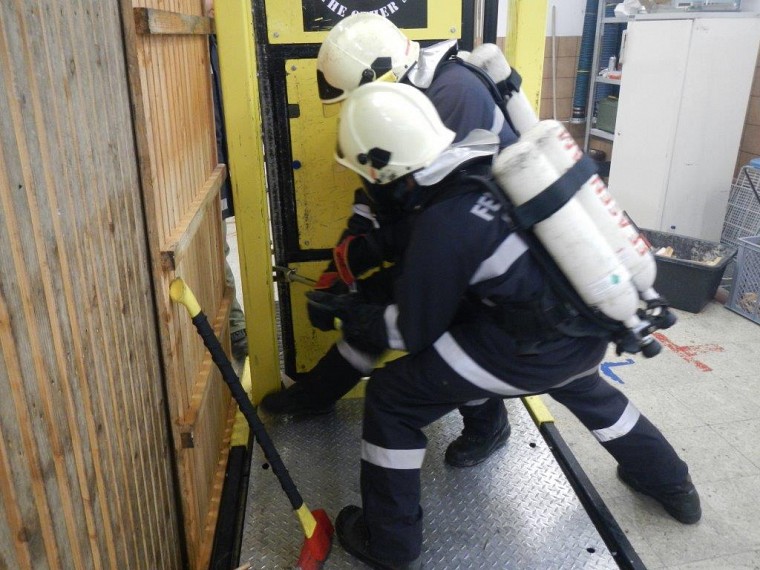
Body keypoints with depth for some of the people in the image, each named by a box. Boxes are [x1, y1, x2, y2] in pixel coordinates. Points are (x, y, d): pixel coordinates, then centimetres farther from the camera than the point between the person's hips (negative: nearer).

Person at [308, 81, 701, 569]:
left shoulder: (442, 227, -22)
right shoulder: (496, 163, -3)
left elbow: (414, 332, -9)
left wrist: (346, 314, 5)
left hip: (532, 352, -8)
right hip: (591, 328, 8)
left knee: (392, 399, 5)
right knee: (584, 388, 41)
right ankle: (673, 485, 58)